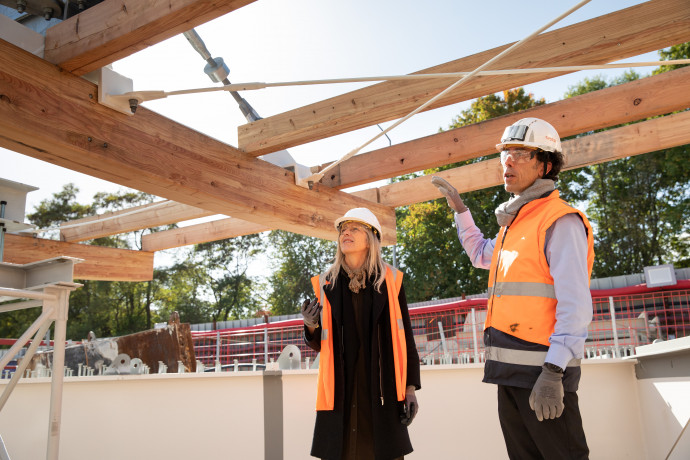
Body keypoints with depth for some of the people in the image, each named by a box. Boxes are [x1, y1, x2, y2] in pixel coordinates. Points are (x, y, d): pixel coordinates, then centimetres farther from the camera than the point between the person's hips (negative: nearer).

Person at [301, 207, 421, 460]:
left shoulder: (390, 281, 3)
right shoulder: (327, 284, 6)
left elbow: (405, 336, 5)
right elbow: (320, 344, 11)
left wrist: (411, 388, 1)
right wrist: (311, 326, -11)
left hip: (382, 389, -1)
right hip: (340, 391, 1)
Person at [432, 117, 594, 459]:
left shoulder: (559, 220, -9)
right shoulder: (515, 223, 17)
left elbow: (576, 305, -18)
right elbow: (481, 255, 38)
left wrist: (553, 372, -24)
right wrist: (459, 209, 33)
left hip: (542, 368, -9)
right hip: (510, 368, 9)